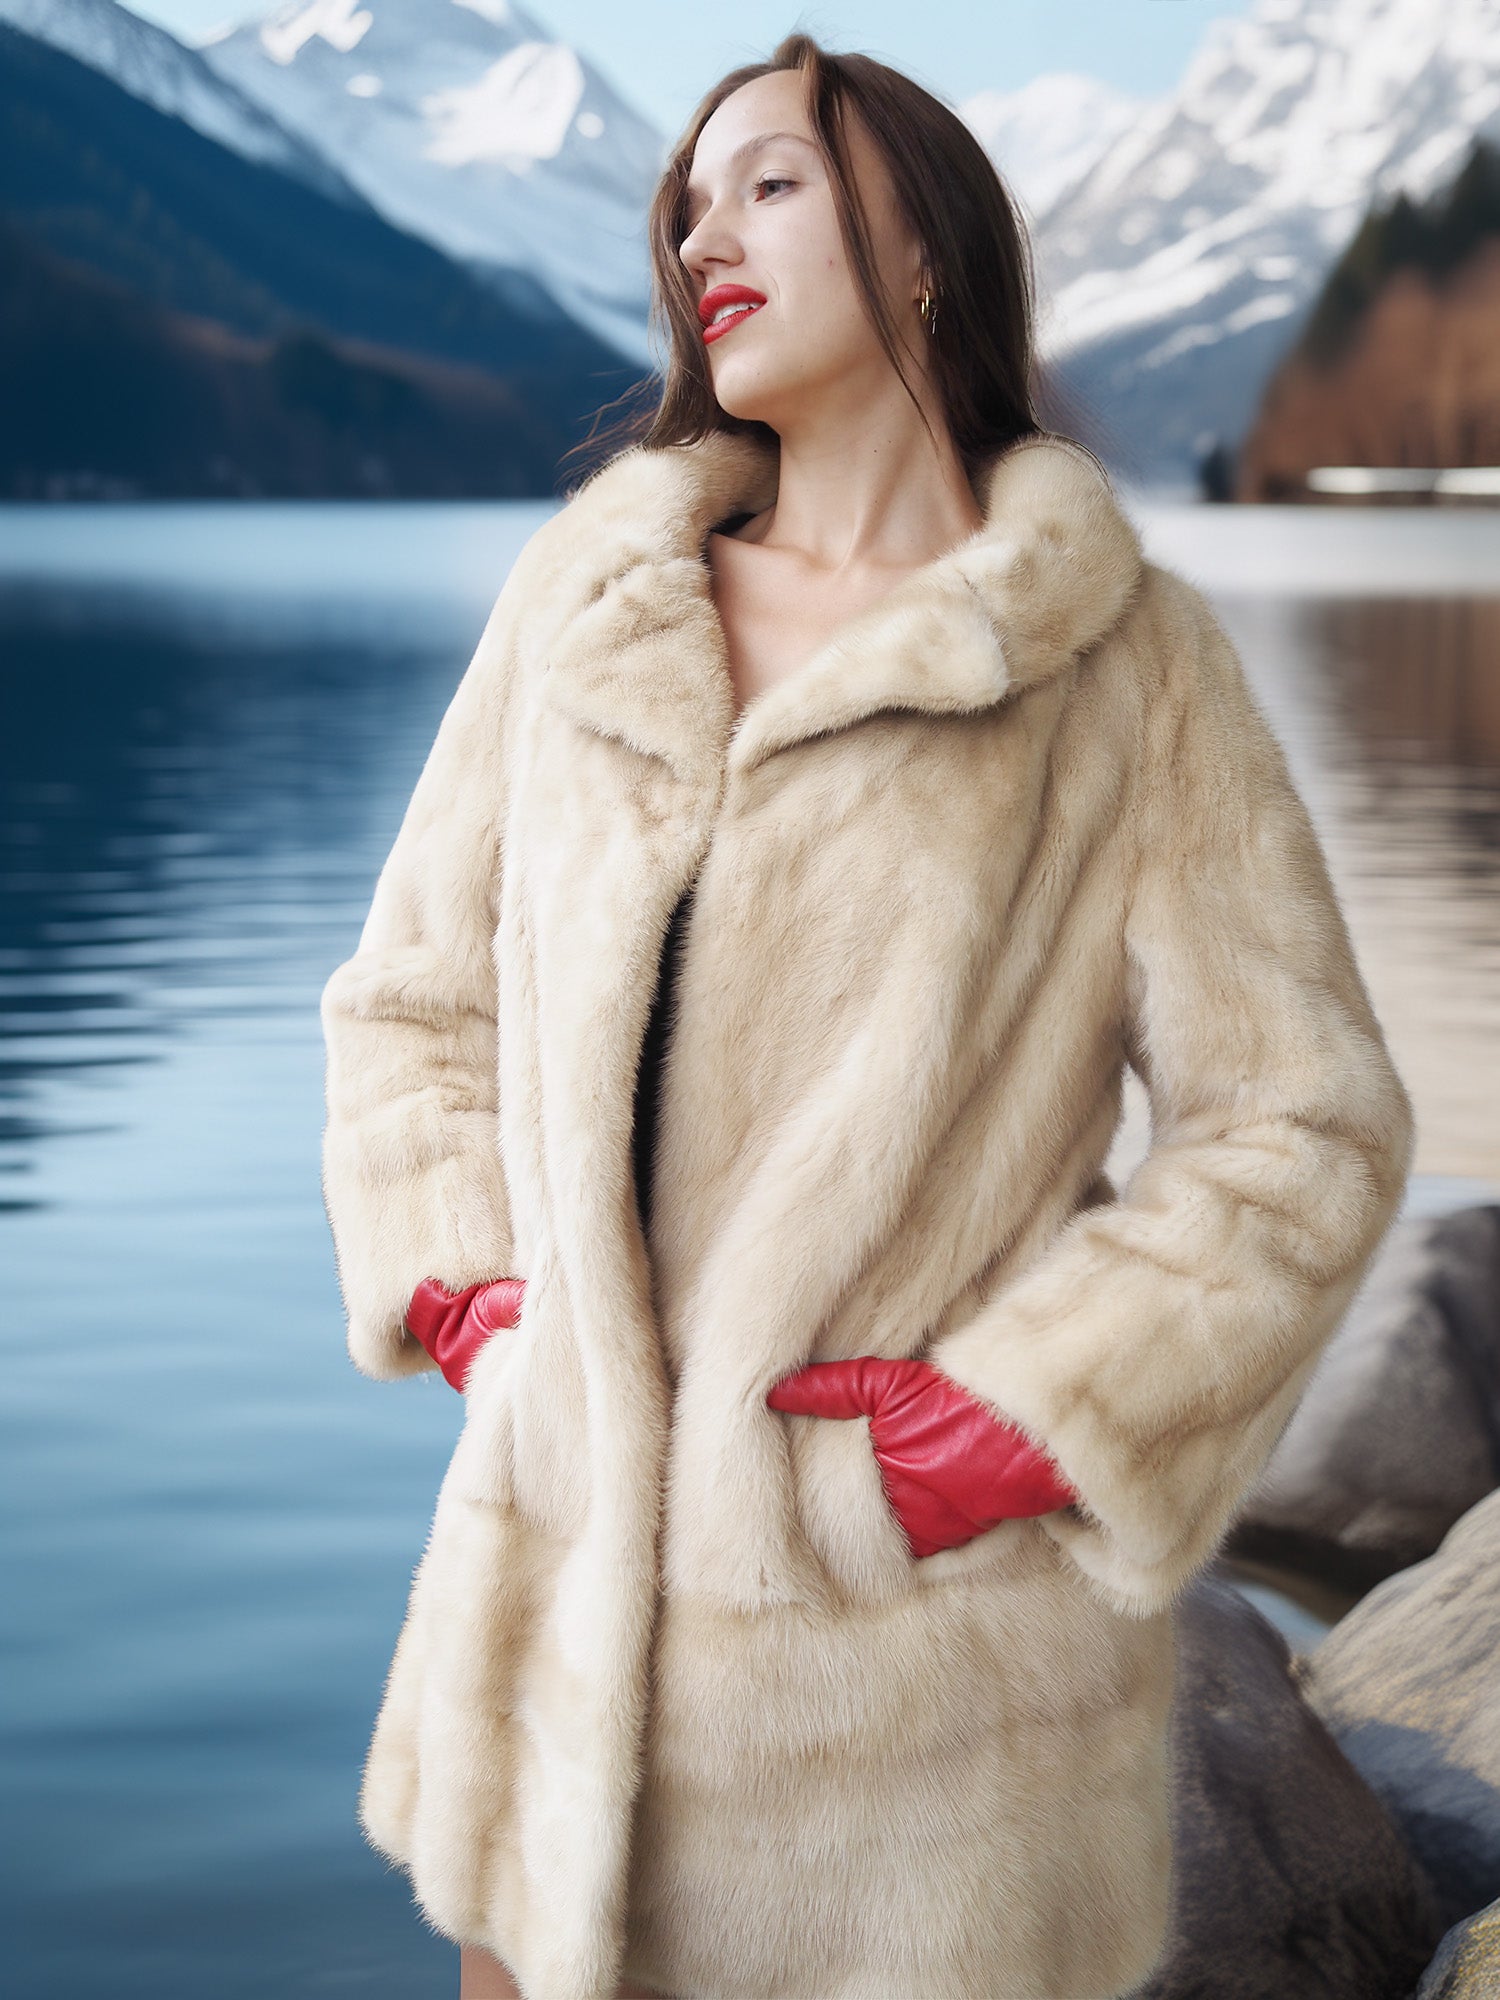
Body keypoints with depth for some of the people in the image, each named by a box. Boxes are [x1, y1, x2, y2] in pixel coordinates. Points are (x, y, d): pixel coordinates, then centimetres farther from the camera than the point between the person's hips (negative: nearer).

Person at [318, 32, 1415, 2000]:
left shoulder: (1127, 664, -4)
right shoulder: (585, 592, 7)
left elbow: (1304, 1129, -4)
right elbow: (411, 997, 14)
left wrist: (1035, 1414, -12)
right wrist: (460, 1286, -1)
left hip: (922, 1613, -3)